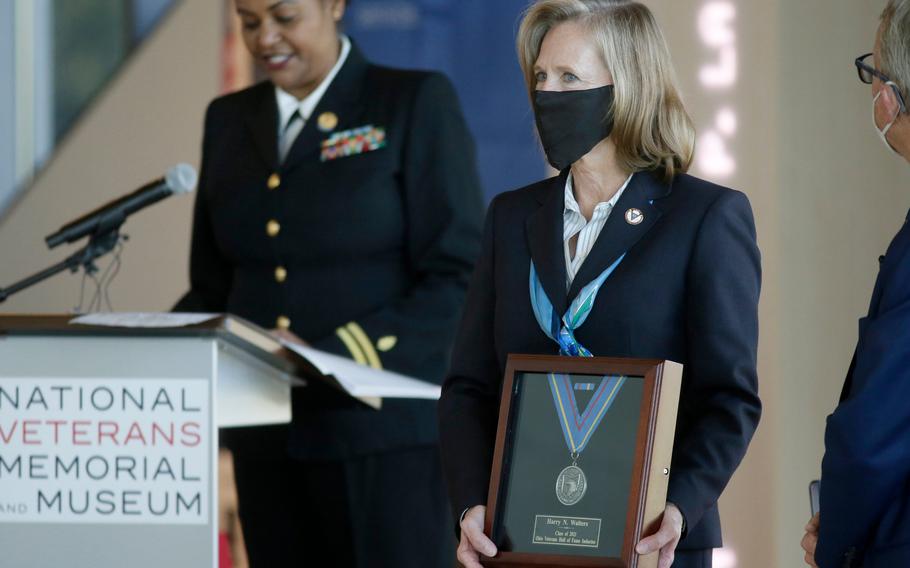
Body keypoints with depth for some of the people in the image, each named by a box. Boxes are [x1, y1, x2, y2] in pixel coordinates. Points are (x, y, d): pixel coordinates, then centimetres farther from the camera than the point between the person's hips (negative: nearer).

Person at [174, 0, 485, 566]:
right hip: (268, 439, 5)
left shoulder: (418, 102, -2)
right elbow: (214, 286, 17)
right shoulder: (231, 120, 14)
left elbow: (458, 280, -8)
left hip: (385, 436, -5)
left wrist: (329, 360, -19)